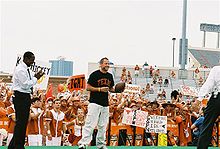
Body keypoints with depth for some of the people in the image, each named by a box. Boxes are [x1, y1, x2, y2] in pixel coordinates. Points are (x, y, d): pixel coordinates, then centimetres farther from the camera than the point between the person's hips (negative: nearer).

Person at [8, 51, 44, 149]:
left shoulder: (26, 69, 15)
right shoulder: (20, 69, -16)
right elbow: (25, 85, -20)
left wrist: (35, 76, 6)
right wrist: (36, 78, -13)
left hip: (25, 97, 10)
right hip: (21, 97, -10)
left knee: (23, 122, 13)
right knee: (20, 122, -7)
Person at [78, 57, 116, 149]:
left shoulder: (110, 76, 15)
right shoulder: (95, 74, -5)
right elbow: (88, 87, -6)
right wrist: (100, 89, -16)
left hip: (105, 104, 6)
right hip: (95, 103, -6)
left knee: (103, 126, 9)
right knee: (90, 124, -13)